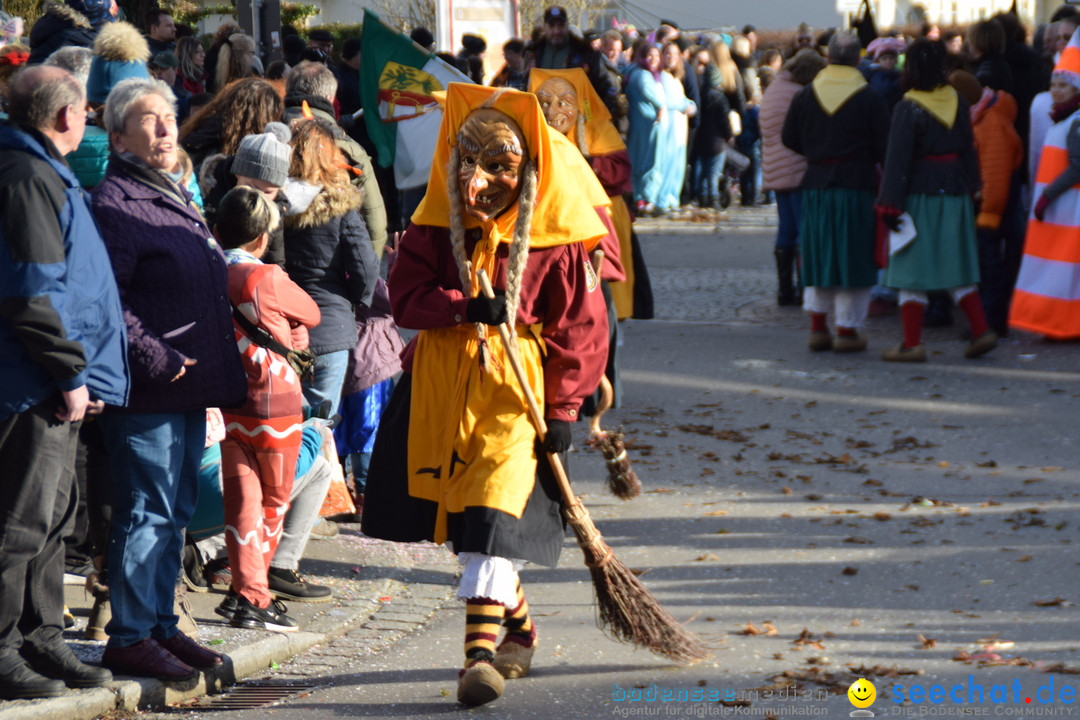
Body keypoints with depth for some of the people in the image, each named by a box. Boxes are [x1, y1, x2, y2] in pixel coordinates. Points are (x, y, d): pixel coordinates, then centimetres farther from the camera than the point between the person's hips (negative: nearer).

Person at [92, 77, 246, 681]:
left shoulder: (178, 198, 19)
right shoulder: (115, 202, -11)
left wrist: (219, 366, 20)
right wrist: (155, 358, -21)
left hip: (190, 388, 9)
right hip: (148, 392, -9)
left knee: (175, 512, 14)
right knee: (147, 512, -6)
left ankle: (161, 625, 22)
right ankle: (130, 638, -1)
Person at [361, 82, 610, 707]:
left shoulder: (553, 239, -7)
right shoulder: (436, 227, 1)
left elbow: (579, 327, -2)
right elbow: (404, 295, -2)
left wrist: (564, 408, -5)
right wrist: (465, 308, -20)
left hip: (516, 382, -4)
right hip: (441, 380, 4)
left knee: (496, 509, -18)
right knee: (463, 515, 11)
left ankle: (482, 647, -21)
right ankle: (518, 627, 31)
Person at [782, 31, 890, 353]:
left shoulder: (805, 96, 3)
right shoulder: (870, 99, -7)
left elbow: (789, 139, 10)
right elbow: (884, 148, -6)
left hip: (815, 185, 4)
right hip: (856, 185, -4)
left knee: (818, 256, 13)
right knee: (853, 259, 3)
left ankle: (817, 327, 13)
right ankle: (847, 330, 4)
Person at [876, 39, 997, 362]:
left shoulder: (908, 109, -14)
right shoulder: (958, 103, 4)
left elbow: (897, 160, -14)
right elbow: (969, 151, 10)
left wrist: (889, 203, -12)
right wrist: (970, 187, 19)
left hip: (920, 193, -6)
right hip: (954, 191, 6)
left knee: (911, 273, 0)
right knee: (956, 268, 14)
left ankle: (912, 343, 0)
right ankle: (981, 331, 8)